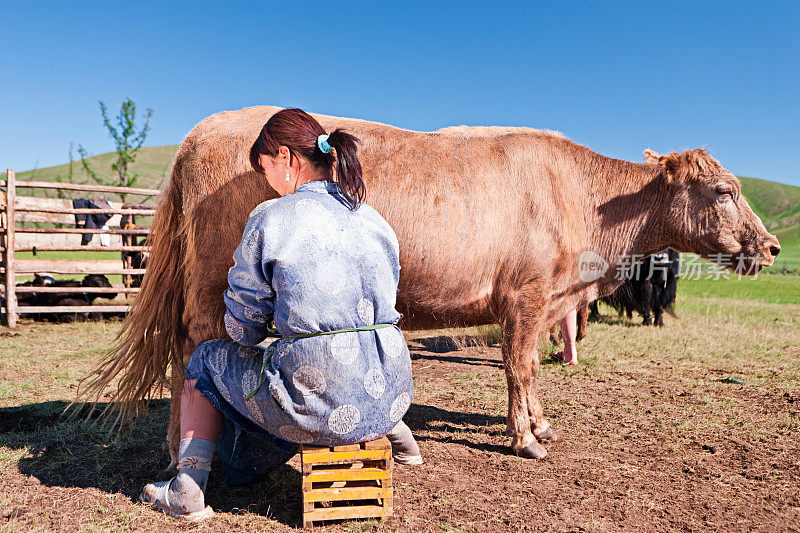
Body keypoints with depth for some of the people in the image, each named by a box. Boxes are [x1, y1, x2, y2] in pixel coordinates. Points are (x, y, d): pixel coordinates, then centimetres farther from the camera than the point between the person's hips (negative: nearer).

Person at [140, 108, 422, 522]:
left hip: (319, 406, -5)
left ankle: (188, 490, 20)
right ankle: (397, 433, 38)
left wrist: (243, 334, 26)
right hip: (391, 397, 6)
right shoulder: (376, 221, 8)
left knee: (207, 360, 20)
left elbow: (243, 327, 0)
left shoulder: (270, 218, -7)